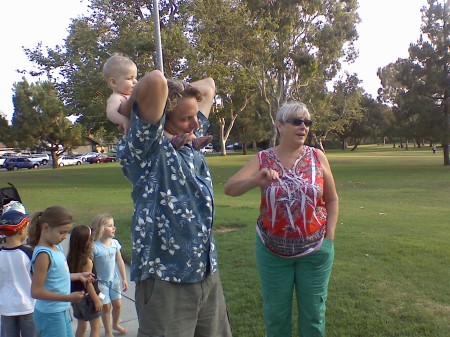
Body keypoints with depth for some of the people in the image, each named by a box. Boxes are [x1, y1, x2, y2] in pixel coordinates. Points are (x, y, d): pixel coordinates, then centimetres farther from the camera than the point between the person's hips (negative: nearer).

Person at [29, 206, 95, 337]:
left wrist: (78, 276, 11)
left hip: (62, 311, 9)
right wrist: (69, 297, -28)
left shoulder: (56, 247, 1)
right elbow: (36, 291, -25)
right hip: (50, 315, -9)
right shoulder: (43, 254, -25)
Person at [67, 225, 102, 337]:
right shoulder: (87, 261, -23)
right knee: (96, 326, 7)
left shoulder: (71, 258, -2)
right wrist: (97, 300, -13)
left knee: (81, 325, 21)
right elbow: (88, 283, -21)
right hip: (87, 297, -7)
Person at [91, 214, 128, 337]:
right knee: (106, 307, 9)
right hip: (101, 282, -5)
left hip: (114, 279, 5)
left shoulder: (115, 243, -7)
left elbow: (120, 261, 2)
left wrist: (124, 279, 5)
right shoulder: (95, 247, -23)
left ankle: (115, 324, 43)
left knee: (117, 304, 15)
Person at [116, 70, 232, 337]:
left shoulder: (192, 141, 10)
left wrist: (177, 93, 10)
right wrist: (126, 109, -10)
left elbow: (208, 86, 21)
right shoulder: (148, 147, -13)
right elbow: (155, 81, -28)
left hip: (208, 273, 8)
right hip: (165, 277, -7)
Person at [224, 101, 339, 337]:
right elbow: (230, 188, -17)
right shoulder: (263, 159, -6)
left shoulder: (317, 157, -3)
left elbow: (331, 199, 5)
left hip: (315, 249, 1)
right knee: (275, 312, 15)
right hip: (273, 250, 0)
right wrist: (257, 180, -35)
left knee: (313, 310, 16)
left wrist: (329, 237, -1)